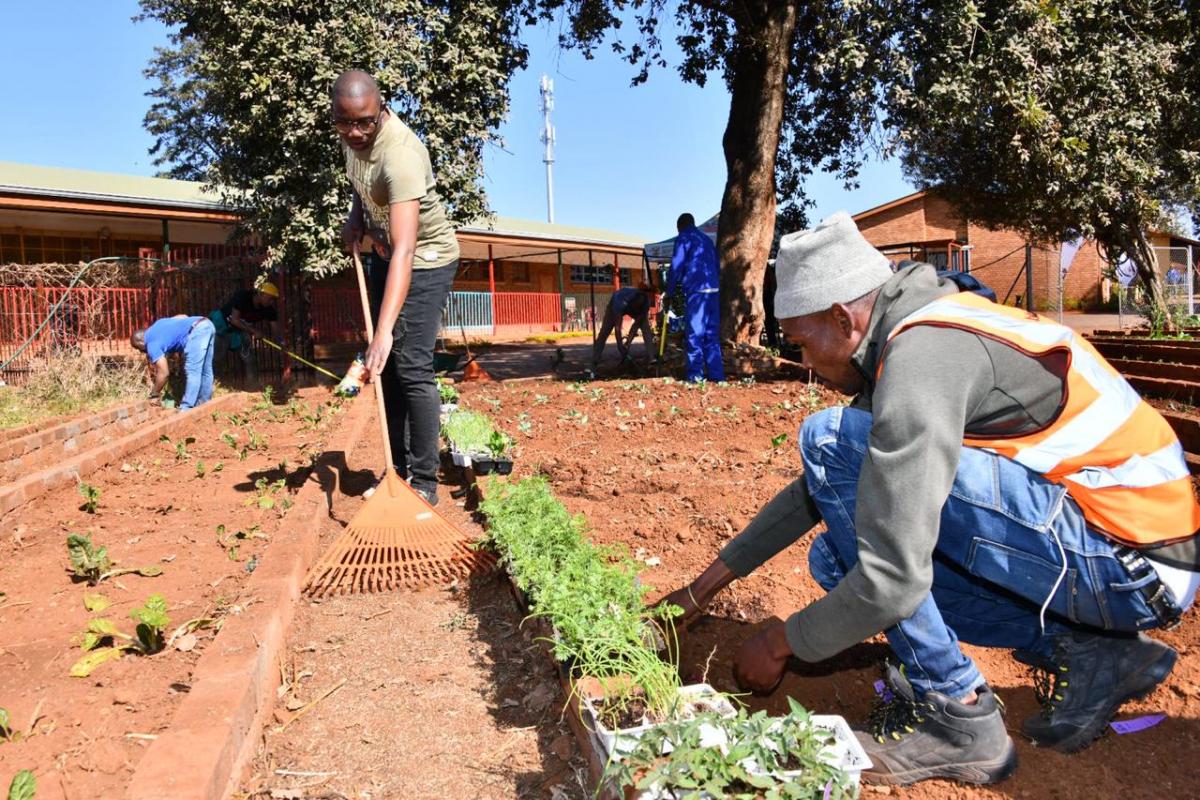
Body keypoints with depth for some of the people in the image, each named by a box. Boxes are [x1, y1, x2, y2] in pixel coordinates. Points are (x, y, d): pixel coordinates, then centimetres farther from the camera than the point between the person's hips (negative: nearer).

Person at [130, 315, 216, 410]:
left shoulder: (151, 344, 3)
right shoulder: (157, 325, 27)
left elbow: (164, 373, -1)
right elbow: (183, 316, 33)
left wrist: (154, 395, 15)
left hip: (197, 331, -9)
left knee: (192, 372, -6)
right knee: (205, 370, 15)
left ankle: (186, 409, -4)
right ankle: (203, 404, 23)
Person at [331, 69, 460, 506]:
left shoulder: (400, 155, -35)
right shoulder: (351, 137, -8)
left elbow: (404, 251, -44)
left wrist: (385, 330, -50)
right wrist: (355, 216, -2)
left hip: (425, 259, -8)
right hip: (382, 252, 9)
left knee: (411, 366, -15)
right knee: (385, 365, 8)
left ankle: (425, 482, -5)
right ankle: (397, 469, 18)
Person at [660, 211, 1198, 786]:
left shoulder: (922, 356, -21)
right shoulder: (912, 336, 10)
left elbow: (893, 582, -25)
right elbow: (818, 491, 16)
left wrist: (778, 645, -6)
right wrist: (705, 587, 19)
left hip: (1131, 563, -9)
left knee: (833, 441, -18)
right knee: (841, 558, 8)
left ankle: (953, 714, -9)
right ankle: (1080, 651, 7)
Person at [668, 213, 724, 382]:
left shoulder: (683, 238, 3)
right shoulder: (707, 239, 24)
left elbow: (677, 267, -2)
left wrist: (670, 291, 6)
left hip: (696, 291, -6)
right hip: (714, 290, 6)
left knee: (694, 333, -4)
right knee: (712, 334, 8)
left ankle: (695, 375, -5)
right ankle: (716, 375, 6)